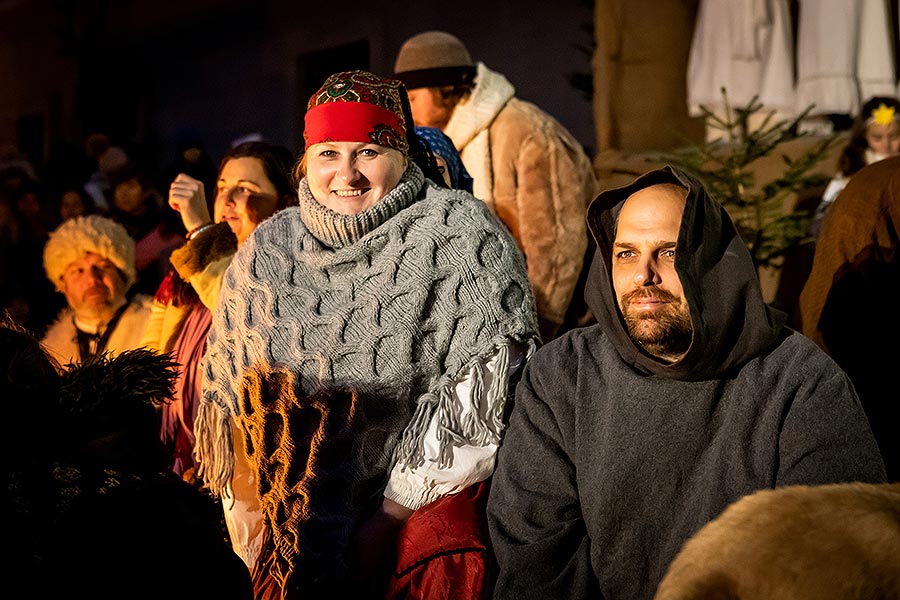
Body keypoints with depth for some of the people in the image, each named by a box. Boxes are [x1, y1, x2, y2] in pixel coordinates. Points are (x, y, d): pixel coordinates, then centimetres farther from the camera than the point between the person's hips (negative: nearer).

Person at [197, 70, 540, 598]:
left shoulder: (460, 234, -5)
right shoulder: (268, 250, 8)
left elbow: (484, 394, -11)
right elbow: (229, 394, 12)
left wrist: (391, 516, -12)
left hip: (425, 510, -3)